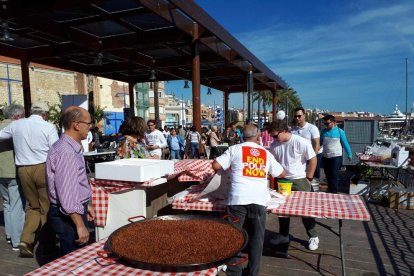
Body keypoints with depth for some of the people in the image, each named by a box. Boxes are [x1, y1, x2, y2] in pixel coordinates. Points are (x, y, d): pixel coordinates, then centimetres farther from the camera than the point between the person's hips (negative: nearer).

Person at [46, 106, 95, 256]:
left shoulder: (72, 147, 9)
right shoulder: (65, 152, -24)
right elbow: (66, 194, -26)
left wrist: (85, 204, 24)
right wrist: (80, 225, -24)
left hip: (75, 210, 10)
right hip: (69, 216, -10)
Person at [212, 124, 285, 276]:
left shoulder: (235, 149, 7)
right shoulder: (266, 153, 15)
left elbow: (216, 165, 2)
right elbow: (281, 174, 23)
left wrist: (227, 165, 23)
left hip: (238, 198, -2)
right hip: (259, 199, 2)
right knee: (257, 237, 14)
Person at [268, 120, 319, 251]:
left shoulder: (301, 142, -17)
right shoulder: (275, 145, -2)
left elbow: (313, 160, -11)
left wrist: (308, 179, -9)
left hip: (299, 181, -5)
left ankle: (313, 236, 24)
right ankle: (283, 235, 30)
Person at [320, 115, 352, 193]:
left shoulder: (339, 131, -7)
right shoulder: (323, 131, 3)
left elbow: (345, 144, -3)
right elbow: (319, 143, 11)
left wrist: (350, 155, 1)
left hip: (336, 157, -4)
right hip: (325, 157, 4)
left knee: (334, 176, -6)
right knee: (328, 176, 15)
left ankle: (334, 193, 2)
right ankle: (330, 191, 31)